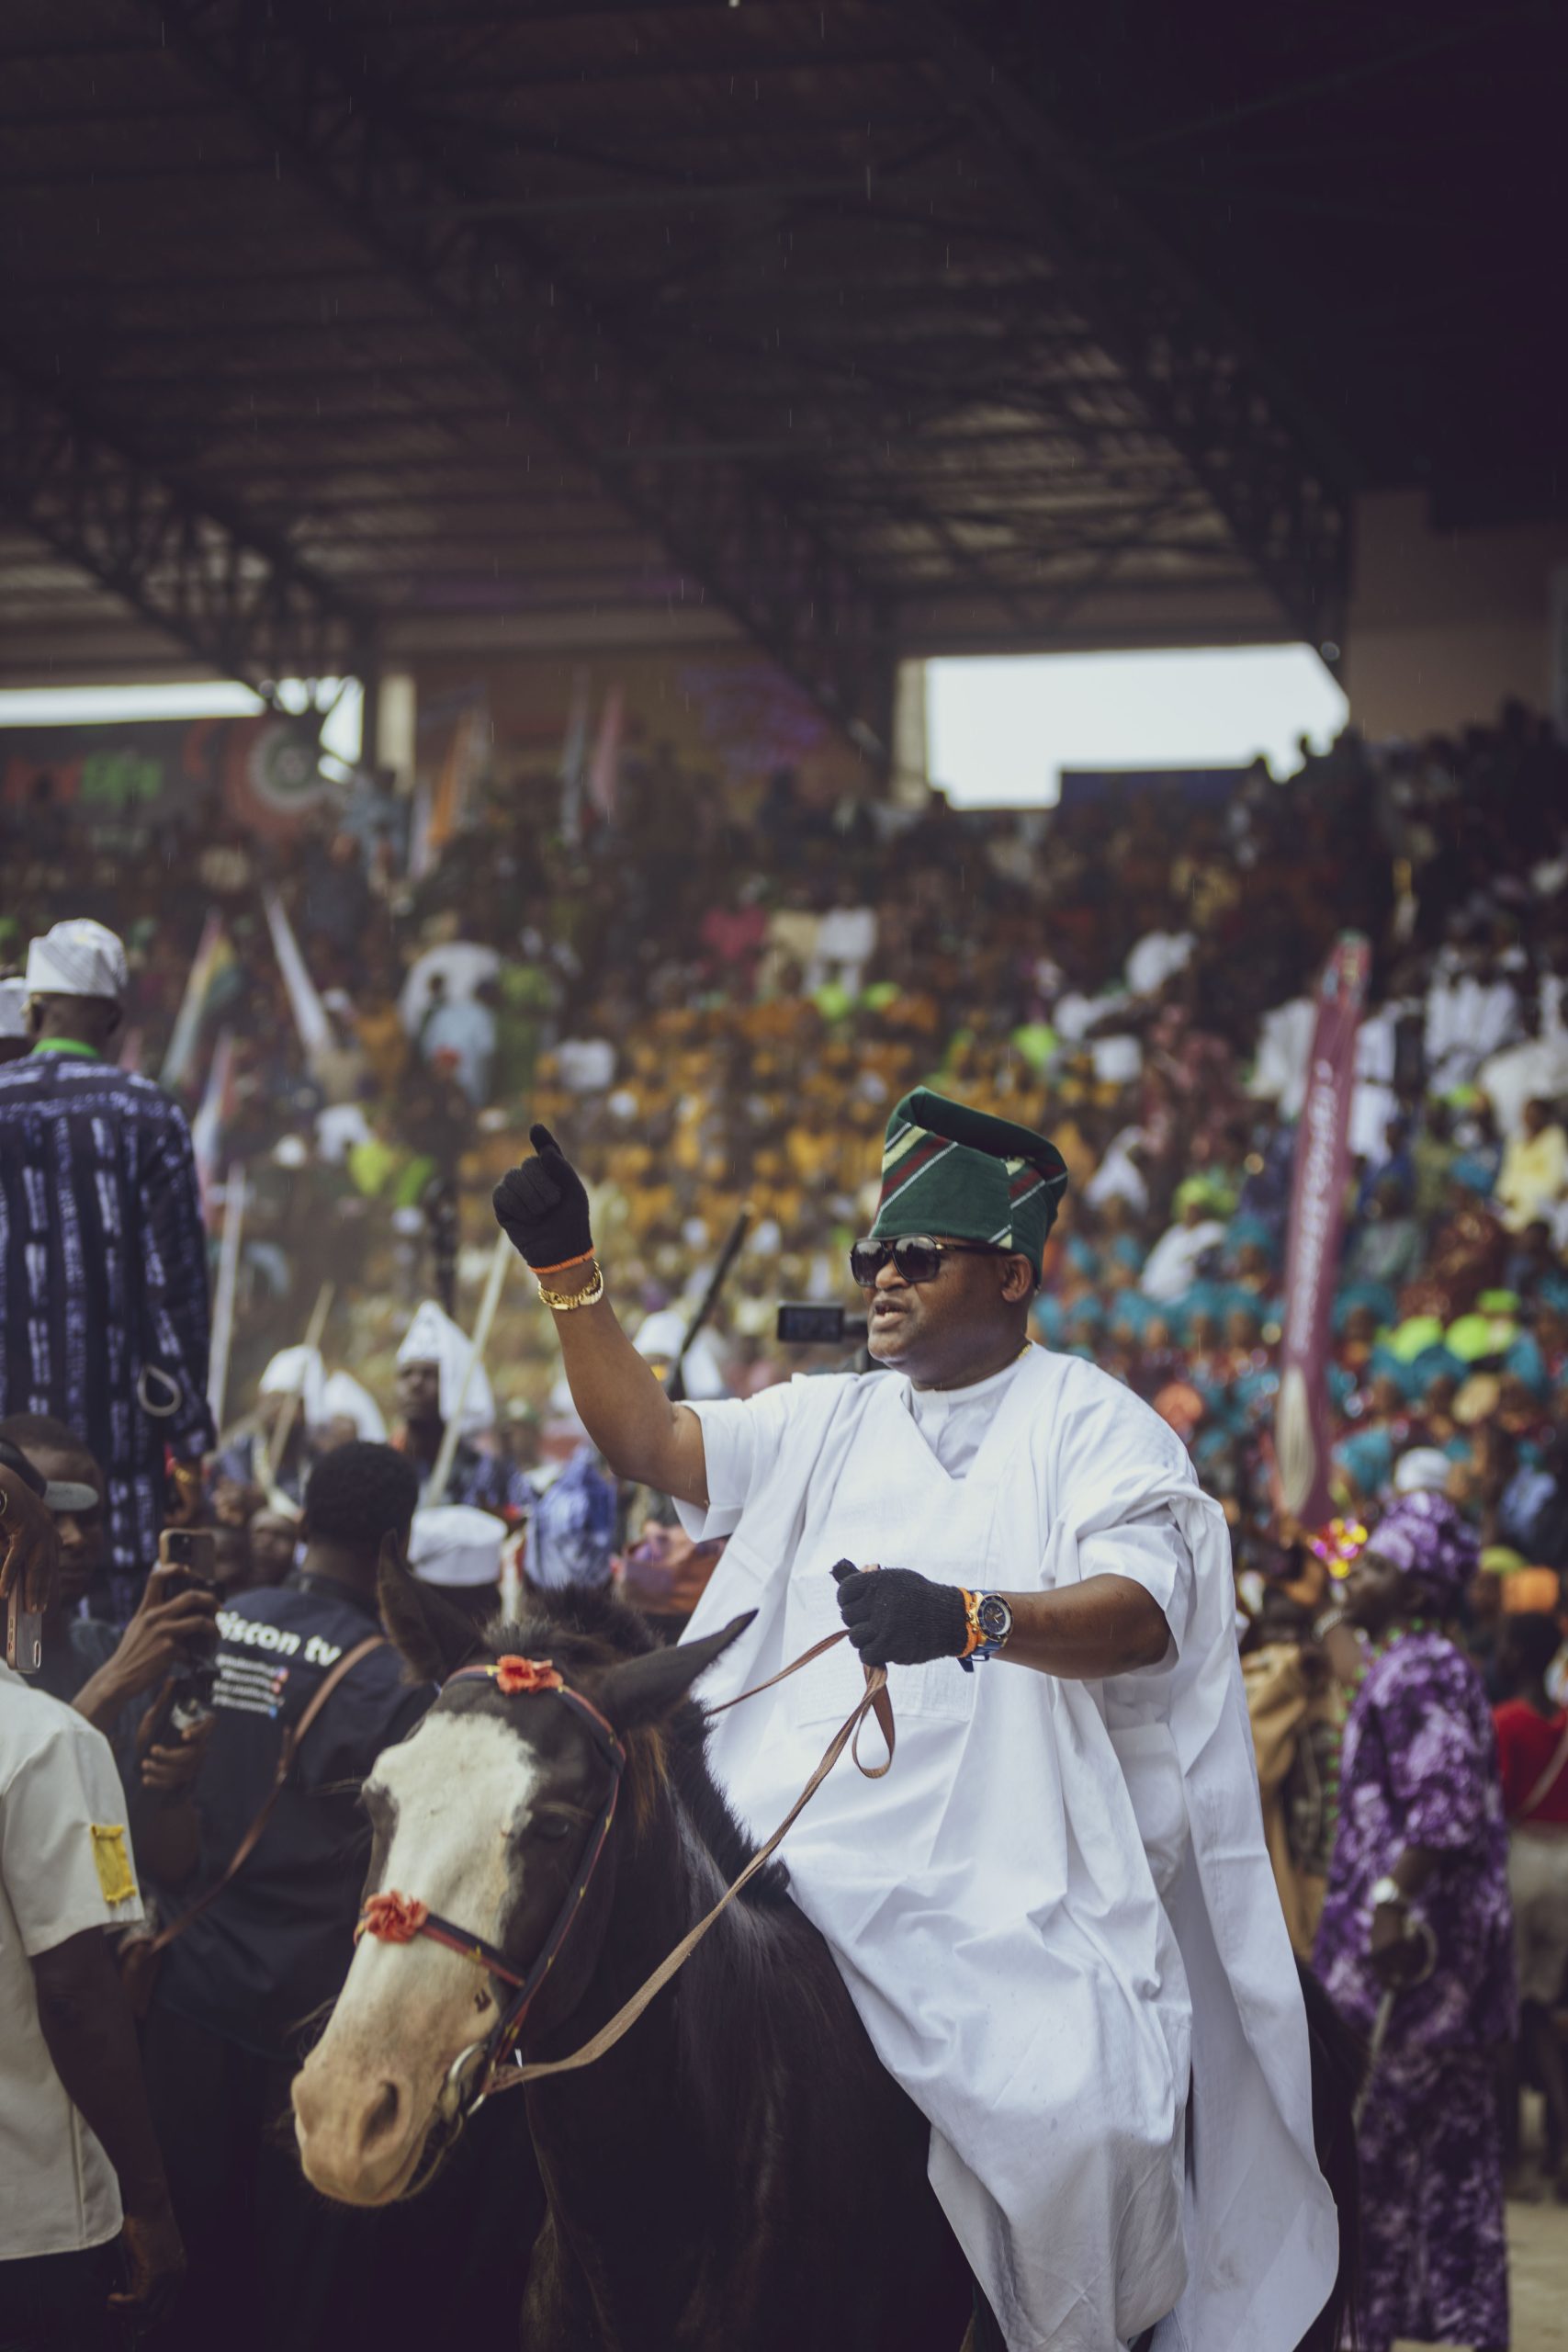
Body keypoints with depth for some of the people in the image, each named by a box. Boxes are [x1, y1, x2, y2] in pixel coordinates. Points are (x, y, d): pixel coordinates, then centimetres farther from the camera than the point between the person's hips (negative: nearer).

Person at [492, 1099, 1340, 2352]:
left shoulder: (1090, 1423, 4)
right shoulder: (827, 1422, 20)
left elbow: (1142, 1616, -12)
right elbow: (651, 1440, 10)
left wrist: (973, 1619, -31)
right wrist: (571, 1273, -2)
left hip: (1004, 1885, -4)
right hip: (801, 1860, 5)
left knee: (1077, 2111, -26)